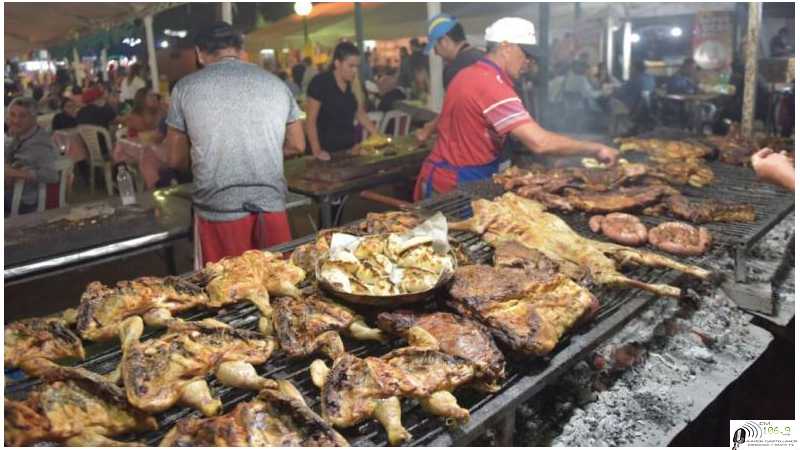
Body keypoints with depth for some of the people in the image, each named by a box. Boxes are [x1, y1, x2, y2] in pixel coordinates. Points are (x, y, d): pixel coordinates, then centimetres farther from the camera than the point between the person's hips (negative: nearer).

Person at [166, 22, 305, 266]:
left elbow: (176, 159, 6)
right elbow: (297, 146, 13)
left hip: (218, 209, -2)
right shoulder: (276, 84, 5)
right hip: (272, 205, 2)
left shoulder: (186, 88, 0)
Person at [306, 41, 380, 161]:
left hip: (349, 147, 5)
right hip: (327, 150, -5)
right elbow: (311, 120, -13)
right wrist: (316, 150, -23)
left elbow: (360, 114, 13)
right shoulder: (320, 83, -12)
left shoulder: (353, 85, 5)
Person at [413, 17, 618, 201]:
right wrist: (596, 149, -23)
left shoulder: (470, 74, 7)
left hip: (445, 175, 10)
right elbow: (540, 143, -32)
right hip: (455, 186, -10)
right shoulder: (492, 86, -26)